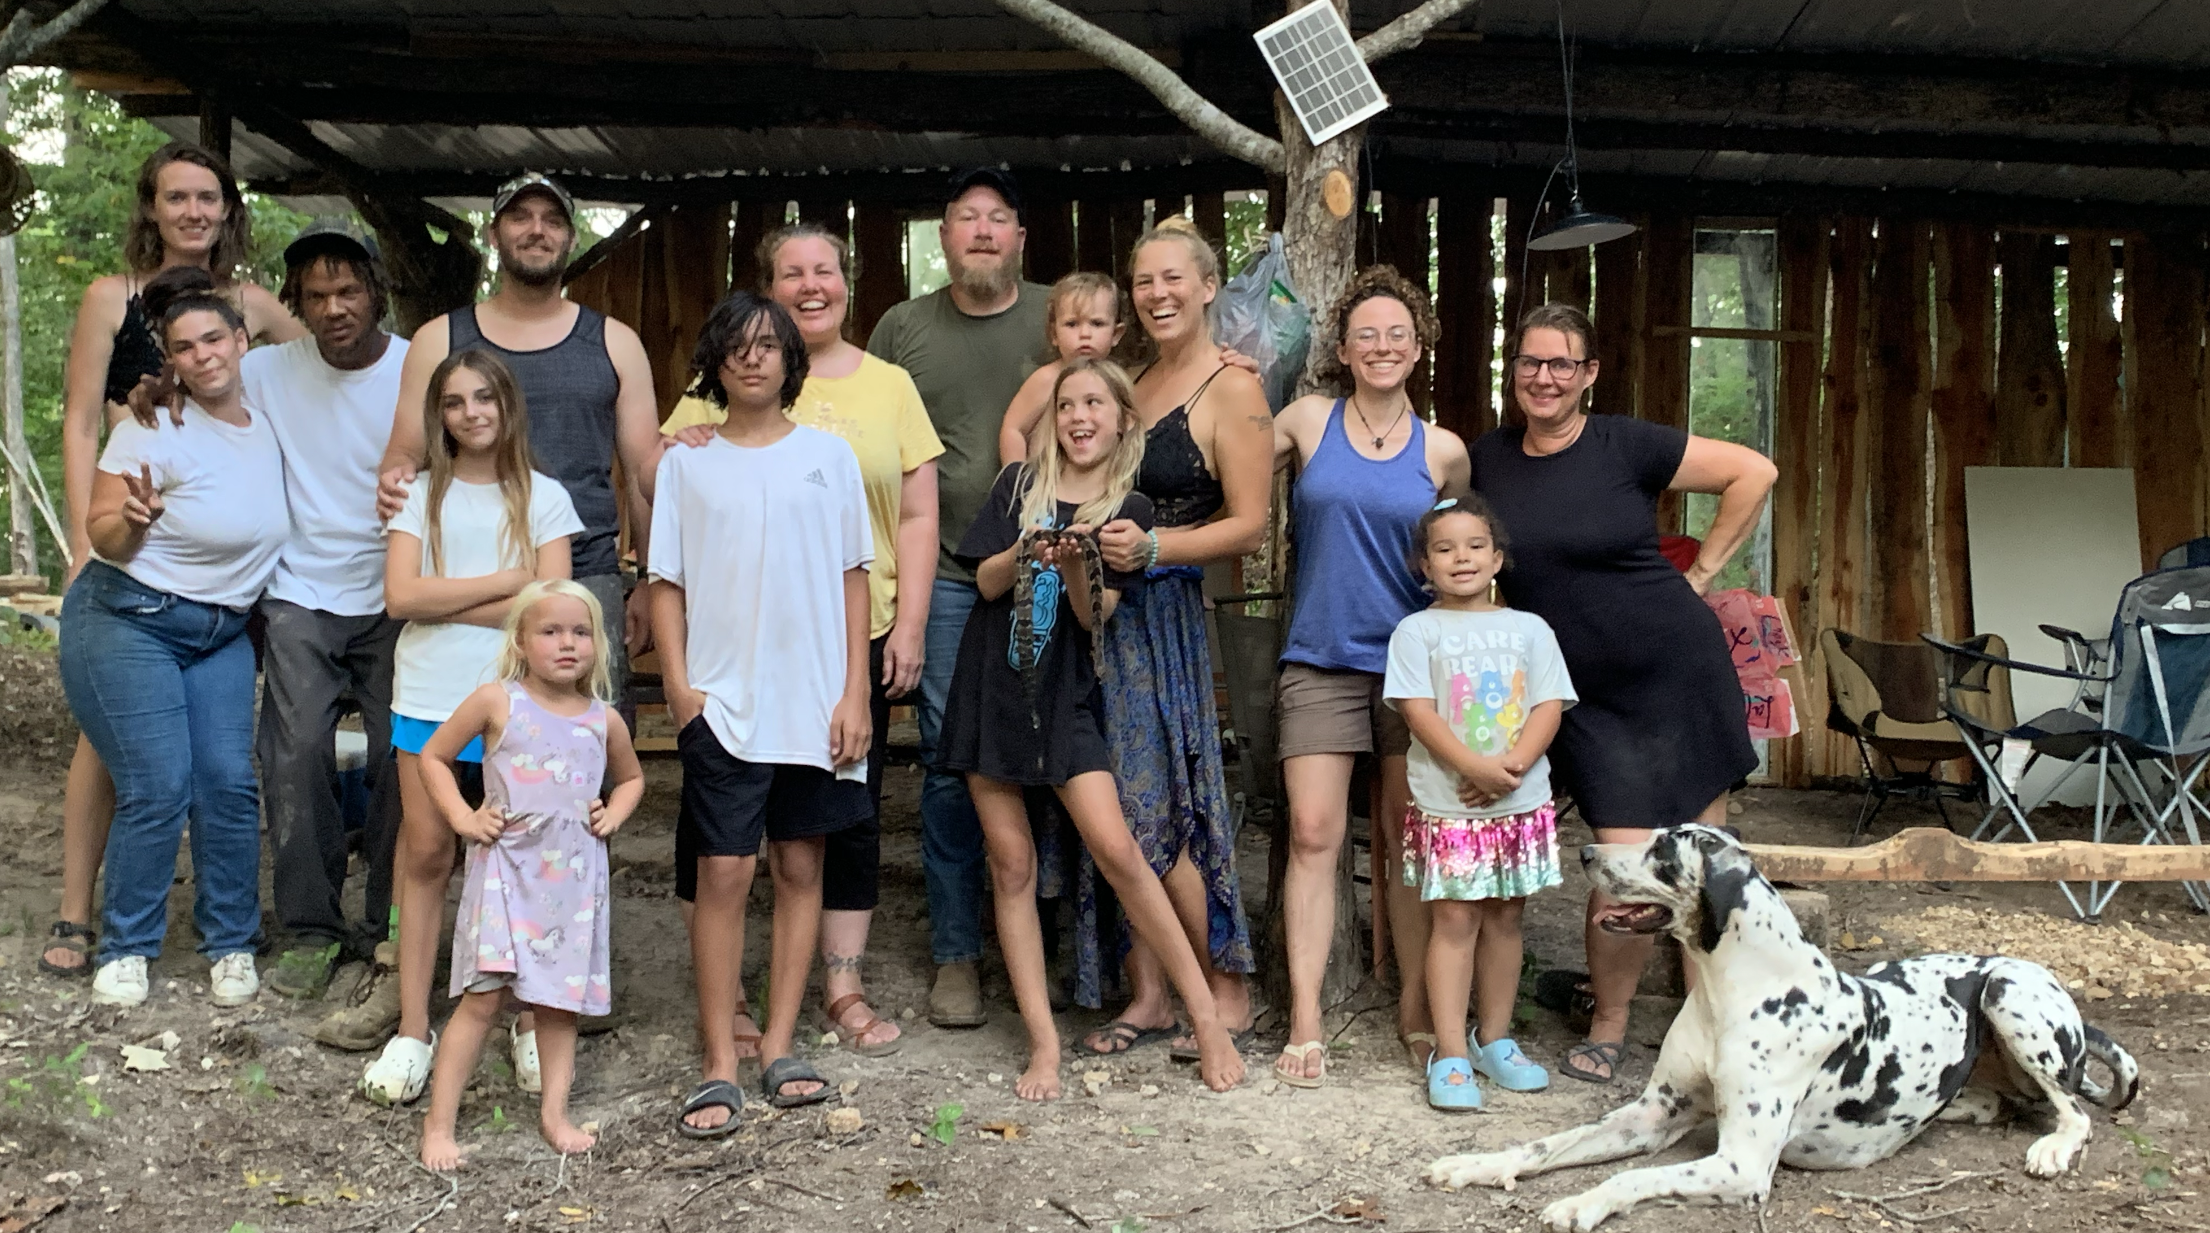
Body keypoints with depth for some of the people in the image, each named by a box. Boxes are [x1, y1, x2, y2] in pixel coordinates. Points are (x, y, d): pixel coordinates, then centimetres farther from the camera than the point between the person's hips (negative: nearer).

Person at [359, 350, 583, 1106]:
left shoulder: (543, 497, 6)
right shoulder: (421, 494, 9)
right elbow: (401, 596, -5)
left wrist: (445, 602, -7)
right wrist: (508, 579, -7)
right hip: (428, 696, 1)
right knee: (425, 851, 2)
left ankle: (531, 1025, 12)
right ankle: (412, 1030, 9)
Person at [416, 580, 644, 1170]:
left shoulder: (604, 720, 6)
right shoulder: (497, 702, -3)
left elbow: (631, 777, 26)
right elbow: (433, 756, 6)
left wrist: (614, 813, 6)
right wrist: (463, 817, -4)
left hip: (574, 877, 4)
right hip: (505, 869, -3)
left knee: (561, 1000, 10)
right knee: (484, 996, -7)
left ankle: (554, 1112, 22)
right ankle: (438, 1124, 3)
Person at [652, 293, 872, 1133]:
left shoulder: (828, 456, 6)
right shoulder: (687, 463, 6)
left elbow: (852, 578, 6)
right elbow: (668, 583, 6)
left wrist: (855, 693, 0)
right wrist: (677, 685, -6)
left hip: (815, 701, 1)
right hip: (722, 703, -1)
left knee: (799, 870, 6)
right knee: (723, 873, -3)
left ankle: (779, 1048, 16)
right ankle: (720, 1069, 2)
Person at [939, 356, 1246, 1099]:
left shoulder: (1127, 509, 3)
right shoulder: (1019, 483, 7)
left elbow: (1095, 616, -5)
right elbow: (986, 582, 2)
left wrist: (1075, 561, -24)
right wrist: (1029, 550, -17)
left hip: (1066, 695, -2)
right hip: (992, 684, 2)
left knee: (1115, 848, -15)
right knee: (1011, 864, 1)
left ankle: (1205, 1015, -4)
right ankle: (1042, 1044, 8)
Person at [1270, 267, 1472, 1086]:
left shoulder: (1443, 451, 4)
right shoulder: (1307, 421, 2)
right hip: (1320, 660, -1)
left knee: (1409, 839, 7)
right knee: (1313, 835, -5)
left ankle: (1416, 1009, 20)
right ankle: (1304, 1020, 2)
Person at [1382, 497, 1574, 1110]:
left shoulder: (1529, 629, 8)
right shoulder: (1416, 631, 1)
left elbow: (1549, 707, 1)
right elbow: (1418, 712, -9)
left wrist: (1510, 767, -15)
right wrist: (1474, 767, -20)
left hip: (1521, 802, 3)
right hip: (1446, 802, -3)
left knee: (1504, 919, 10)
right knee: (1454, 920, -3)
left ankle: (1495, 1040, 22)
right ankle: (1451, 1054, 0)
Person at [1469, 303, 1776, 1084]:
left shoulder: (1626, 446, -7)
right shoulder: (1486, 460, 3)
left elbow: (1753, 472, -3)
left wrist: (1701, 573, -3)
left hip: (1678, 671, -1)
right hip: (1588, 695, 1)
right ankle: (1606, 1029, 14)